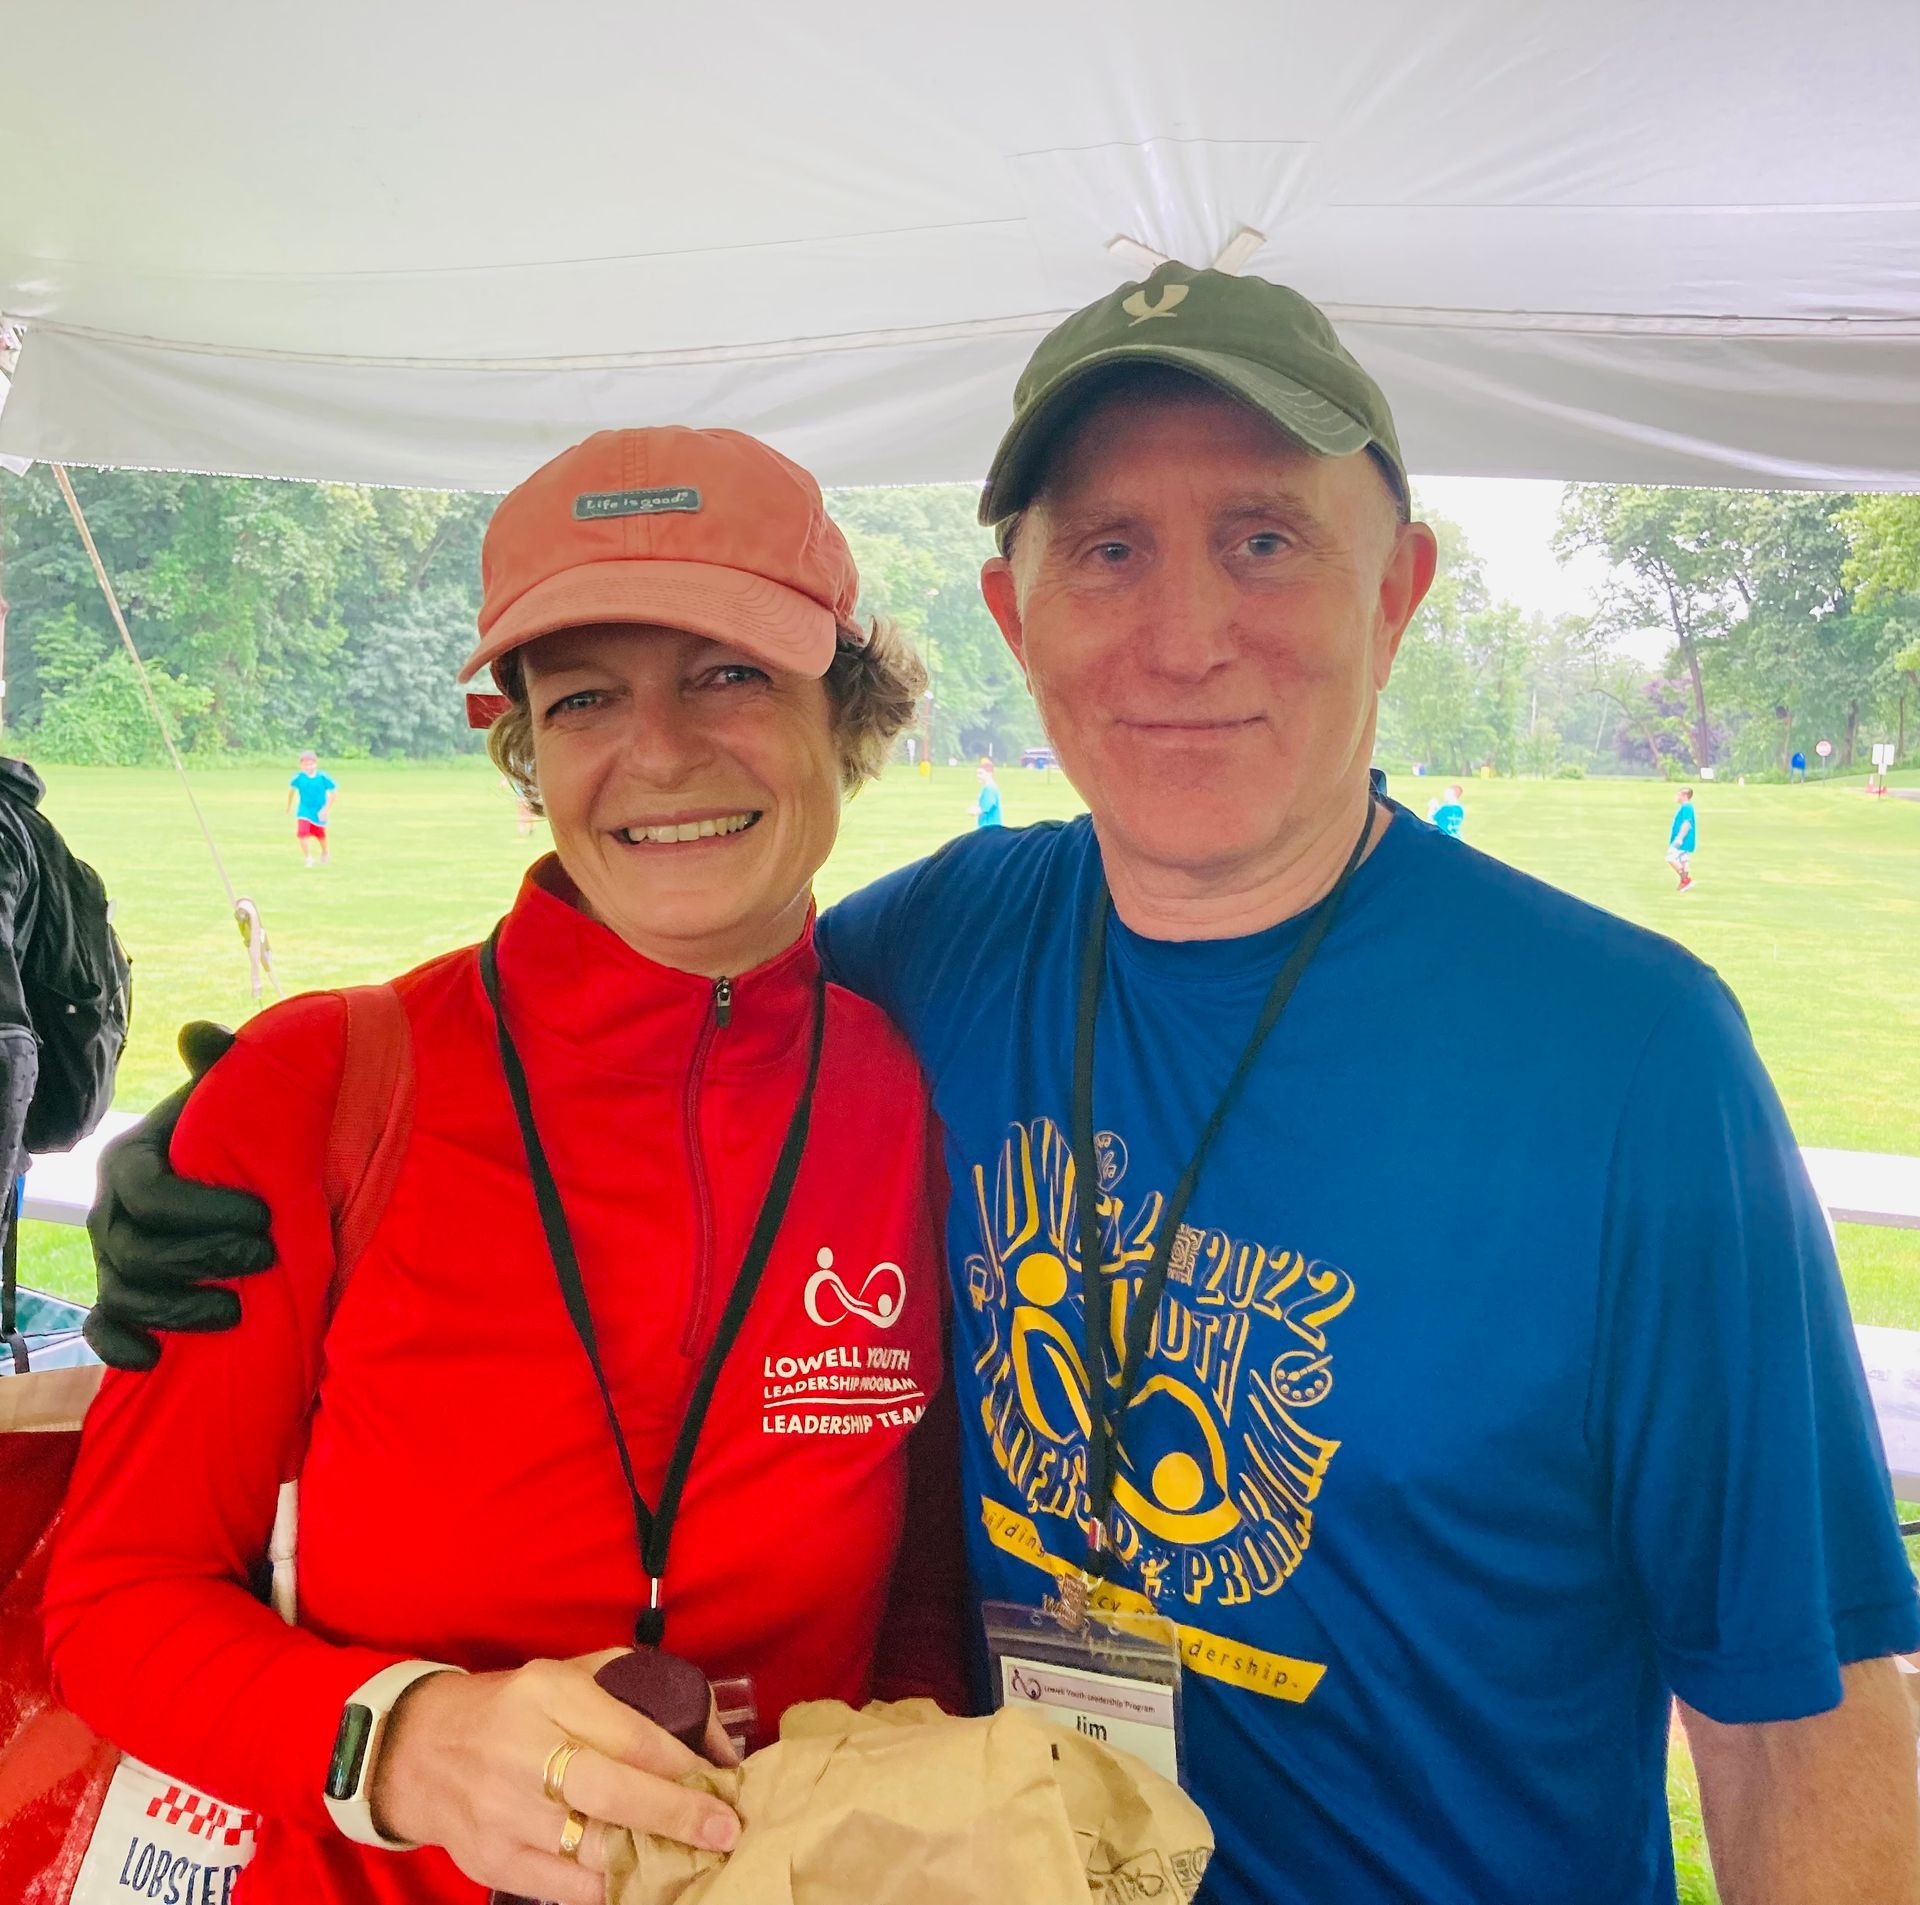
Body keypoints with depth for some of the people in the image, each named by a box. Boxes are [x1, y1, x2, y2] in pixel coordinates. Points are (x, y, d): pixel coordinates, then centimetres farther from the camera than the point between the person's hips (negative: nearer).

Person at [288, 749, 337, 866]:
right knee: (302, 833, -19)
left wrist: (326, 809, -19)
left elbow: (332, 794, -11)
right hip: (304, 811, 0)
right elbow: (292, 790, 9)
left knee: (320, 835, 18)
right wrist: (289, 806, 20)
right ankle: (308, 858, -7)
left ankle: (324, 854, 47)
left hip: (319, 813, 0)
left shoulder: (323, 777, -16)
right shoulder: (299, 778, -10)